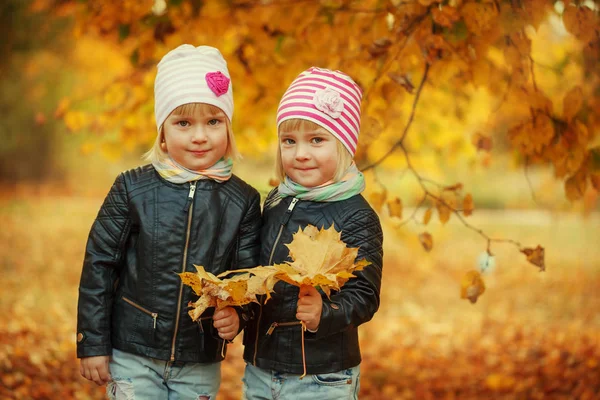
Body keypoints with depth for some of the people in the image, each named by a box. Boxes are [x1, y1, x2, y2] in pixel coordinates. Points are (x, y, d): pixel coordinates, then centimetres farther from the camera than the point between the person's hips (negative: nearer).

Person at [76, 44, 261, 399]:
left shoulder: (243, 200, -4)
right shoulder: (134, 189, -8)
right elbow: (99, 265, -3)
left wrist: (236, 313, -20)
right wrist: (92, 344, -2)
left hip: (201, 364, 2)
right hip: (132, 356, -1)